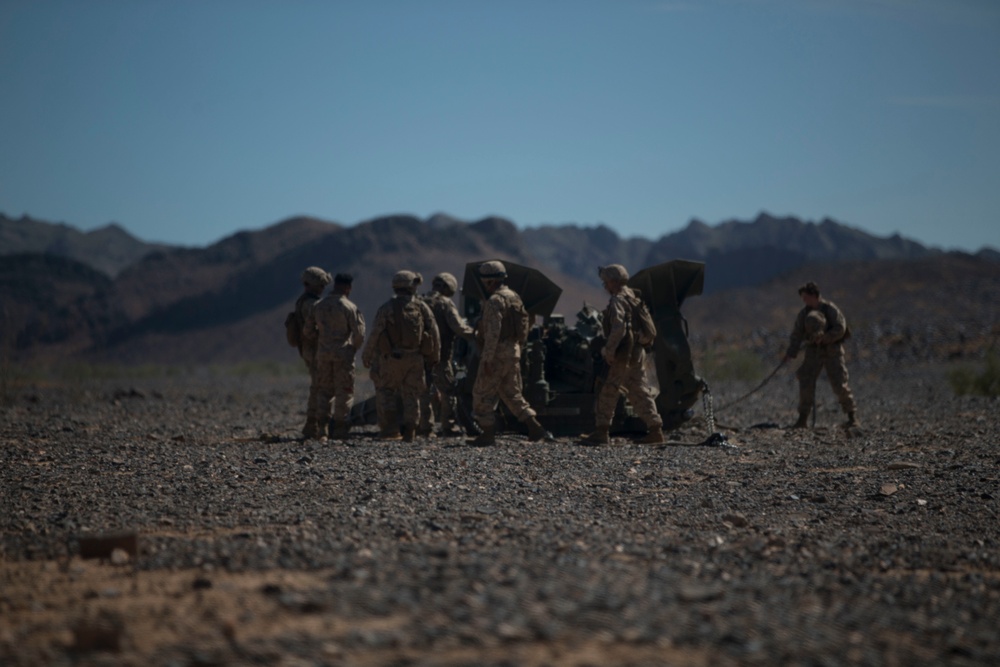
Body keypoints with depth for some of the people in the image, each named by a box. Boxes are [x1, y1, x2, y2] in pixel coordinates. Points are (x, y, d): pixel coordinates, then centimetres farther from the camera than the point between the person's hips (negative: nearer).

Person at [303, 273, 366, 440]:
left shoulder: (318, 306, 5)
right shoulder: (349, 307, -9)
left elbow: (309, 332, 7)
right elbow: (359, 334, -10)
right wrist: (354, 348, 8)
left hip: (323, 353, 4)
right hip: (343, 354, -4)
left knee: (324, 390, 13)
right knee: (344, 392, 3)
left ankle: (321, 427, 8)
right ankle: (340, 429, 1)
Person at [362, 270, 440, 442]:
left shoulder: (387, 308, -7)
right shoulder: (421, 307, 1)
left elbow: (375, 335, -8)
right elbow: (434, 333, 2)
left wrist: (366, 356, 3)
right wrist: (434, 356, 15)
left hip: (392, 358, -2)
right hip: (415, 358, 2)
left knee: (385, 391, 11)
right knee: (411, 395, 10)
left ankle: (389, 428, 3)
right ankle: (409, 431, 7)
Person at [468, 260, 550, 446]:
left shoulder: (494, 301, -16)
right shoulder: (514, 297, 13)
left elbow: (493, 333, -23)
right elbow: (524, 327, 16)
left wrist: (486, 359, -22)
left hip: (497, 354, -9)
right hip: (513, 352, 9)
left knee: (483, 394, 2)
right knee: (512, 393, 15)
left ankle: (488, 434, 4)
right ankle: (535, 428, 8)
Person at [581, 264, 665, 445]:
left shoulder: (617, 301, -14)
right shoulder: (632, 297, 15)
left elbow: (618, 328, -26)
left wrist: (609, 351, -21)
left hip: (623, 355, -9)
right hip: (637, 353, 9)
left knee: (608, 393, -2)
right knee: (640, 392, 11)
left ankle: (602, 432, 1)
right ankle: (655, 429, 9)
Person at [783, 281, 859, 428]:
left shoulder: (830, 309, -11)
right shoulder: (804, 313, 2)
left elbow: (840, 329, -14)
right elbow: (797, 334, 0)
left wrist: (823, 337, -23)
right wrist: (791, 353, -11)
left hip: (832, 351, -4)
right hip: (814, 351, 4)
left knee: (839, 384, -7)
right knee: (805, 383, -5)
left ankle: (853, 417, 4)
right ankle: (802, 419, 1)